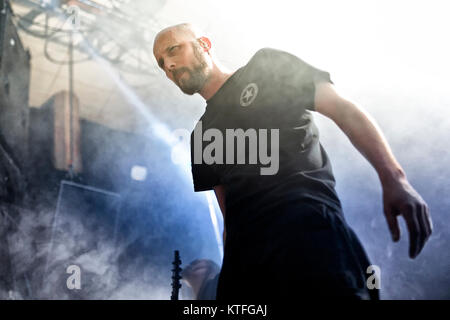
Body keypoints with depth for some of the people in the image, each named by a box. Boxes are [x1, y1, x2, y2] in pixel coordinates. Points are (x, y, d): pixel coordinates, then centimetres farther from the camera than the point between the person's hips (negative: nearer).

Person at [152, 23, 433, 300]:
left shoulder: (268, 67, 13)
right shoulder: (201, 137, 27)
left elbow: (343, 110, 4)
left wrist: (393, 179, -10)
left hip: (308, 225, -5)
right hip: (246, 253, 5)